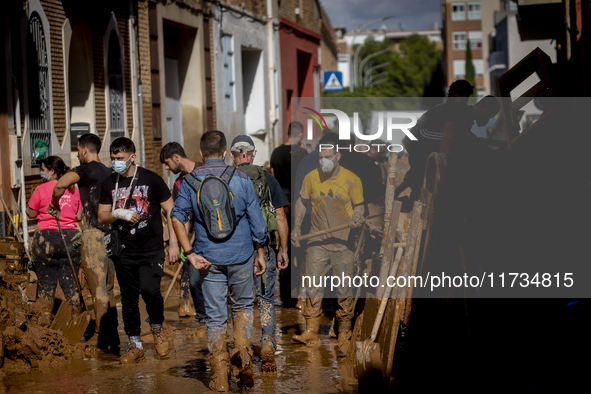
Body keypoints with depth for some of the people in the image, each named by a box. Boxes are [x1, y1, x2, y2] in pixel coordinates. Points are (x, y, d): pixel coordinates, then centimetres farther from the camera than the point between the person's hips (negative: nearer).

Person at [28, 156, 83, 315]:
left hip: (46, 237, -3)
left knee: (46, 283, 5)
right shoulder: (74, 190, 6)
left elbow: (31, 213, 3)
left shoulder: (41, 189, -6)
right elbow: (79, 216, 10)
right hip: (70, 237, 3)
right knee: (70, 281, 8)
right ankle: (77, 316, 10)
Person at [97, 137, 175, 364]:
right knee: (128, 299, 5)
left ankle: (157, 329, 7)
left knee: (150, 290, -21)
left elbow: (170, 210, 2)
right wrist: (117, 213, -11)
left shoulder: (151, 179, -2)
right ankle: (135, 346, 15)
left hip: (151, 249, -4)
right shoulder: (109, 184, 9)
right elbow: (102, 217, 11)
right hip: (124, 251, 4)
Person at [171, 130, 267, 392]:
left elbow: (177, 218, -11)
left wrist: (190, 253, -10)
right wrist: (260, 253, 9)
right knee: (243, 305, 20)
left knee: (215, 316, 7)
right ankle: (242, 349, -3)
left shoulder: (190, 181, -1)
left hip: (209, 259, 1)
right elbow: (257, 222, -2)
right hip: (240, 255, 0)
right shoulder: (240, 179, -3)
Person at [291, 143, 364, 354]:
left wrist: (357, 218, -18)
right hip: (317, 241, 2)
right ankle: (311, 331, 2)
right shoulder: (311, 177, 2)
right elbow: (302, 201, 15)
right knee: (313, 286, -3)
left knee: (344, 289, 1)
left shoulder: (352, 180, -4)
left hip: (343, 242, -2)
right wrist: (296, 226, 5)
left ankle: (344, 333, 13)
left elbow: (359, 206, 4)